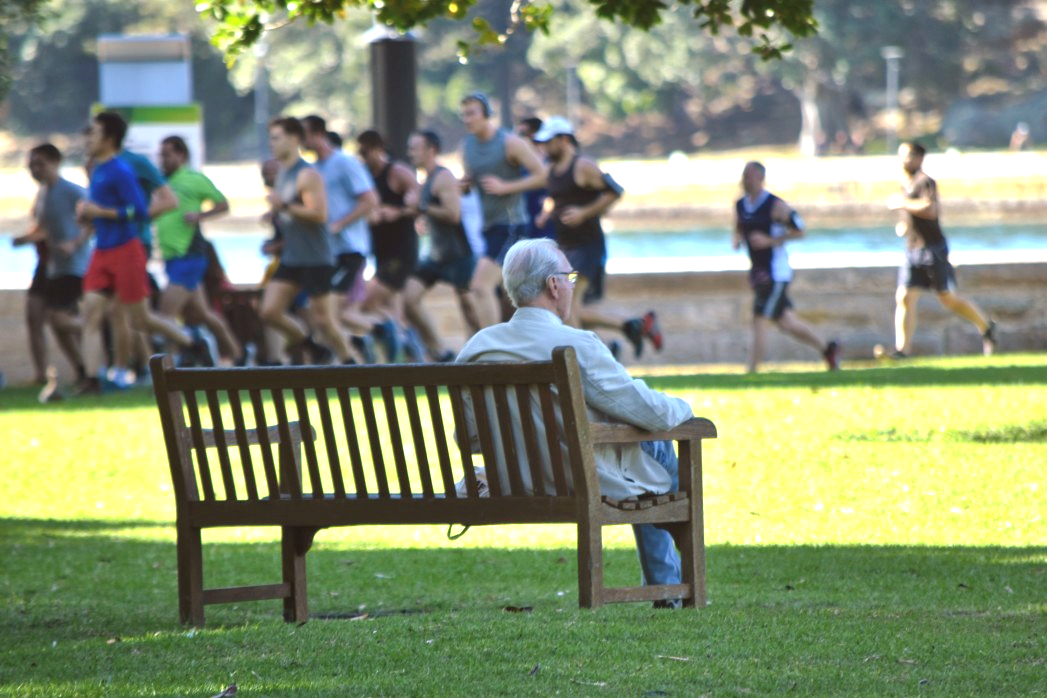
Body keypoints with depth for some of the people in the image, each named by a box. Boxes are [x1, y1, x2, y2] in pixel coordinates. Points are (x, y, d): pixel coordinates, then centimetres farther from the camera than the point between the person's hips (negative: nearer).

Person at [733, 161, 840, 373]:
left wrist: (769, 241, -20)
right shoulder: (740, 206, 8)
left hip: (776, 273, -8)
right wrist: (737, 240, -3)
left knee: (759, 320, -12)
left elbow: (799, 231, -11)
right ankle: (827, 349, 32)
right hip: (759, 272, 8)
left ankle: (752, 372, -10)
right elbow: (738, 231, 21)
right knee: (785, 322, 15)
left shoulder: (775, 206, -13)